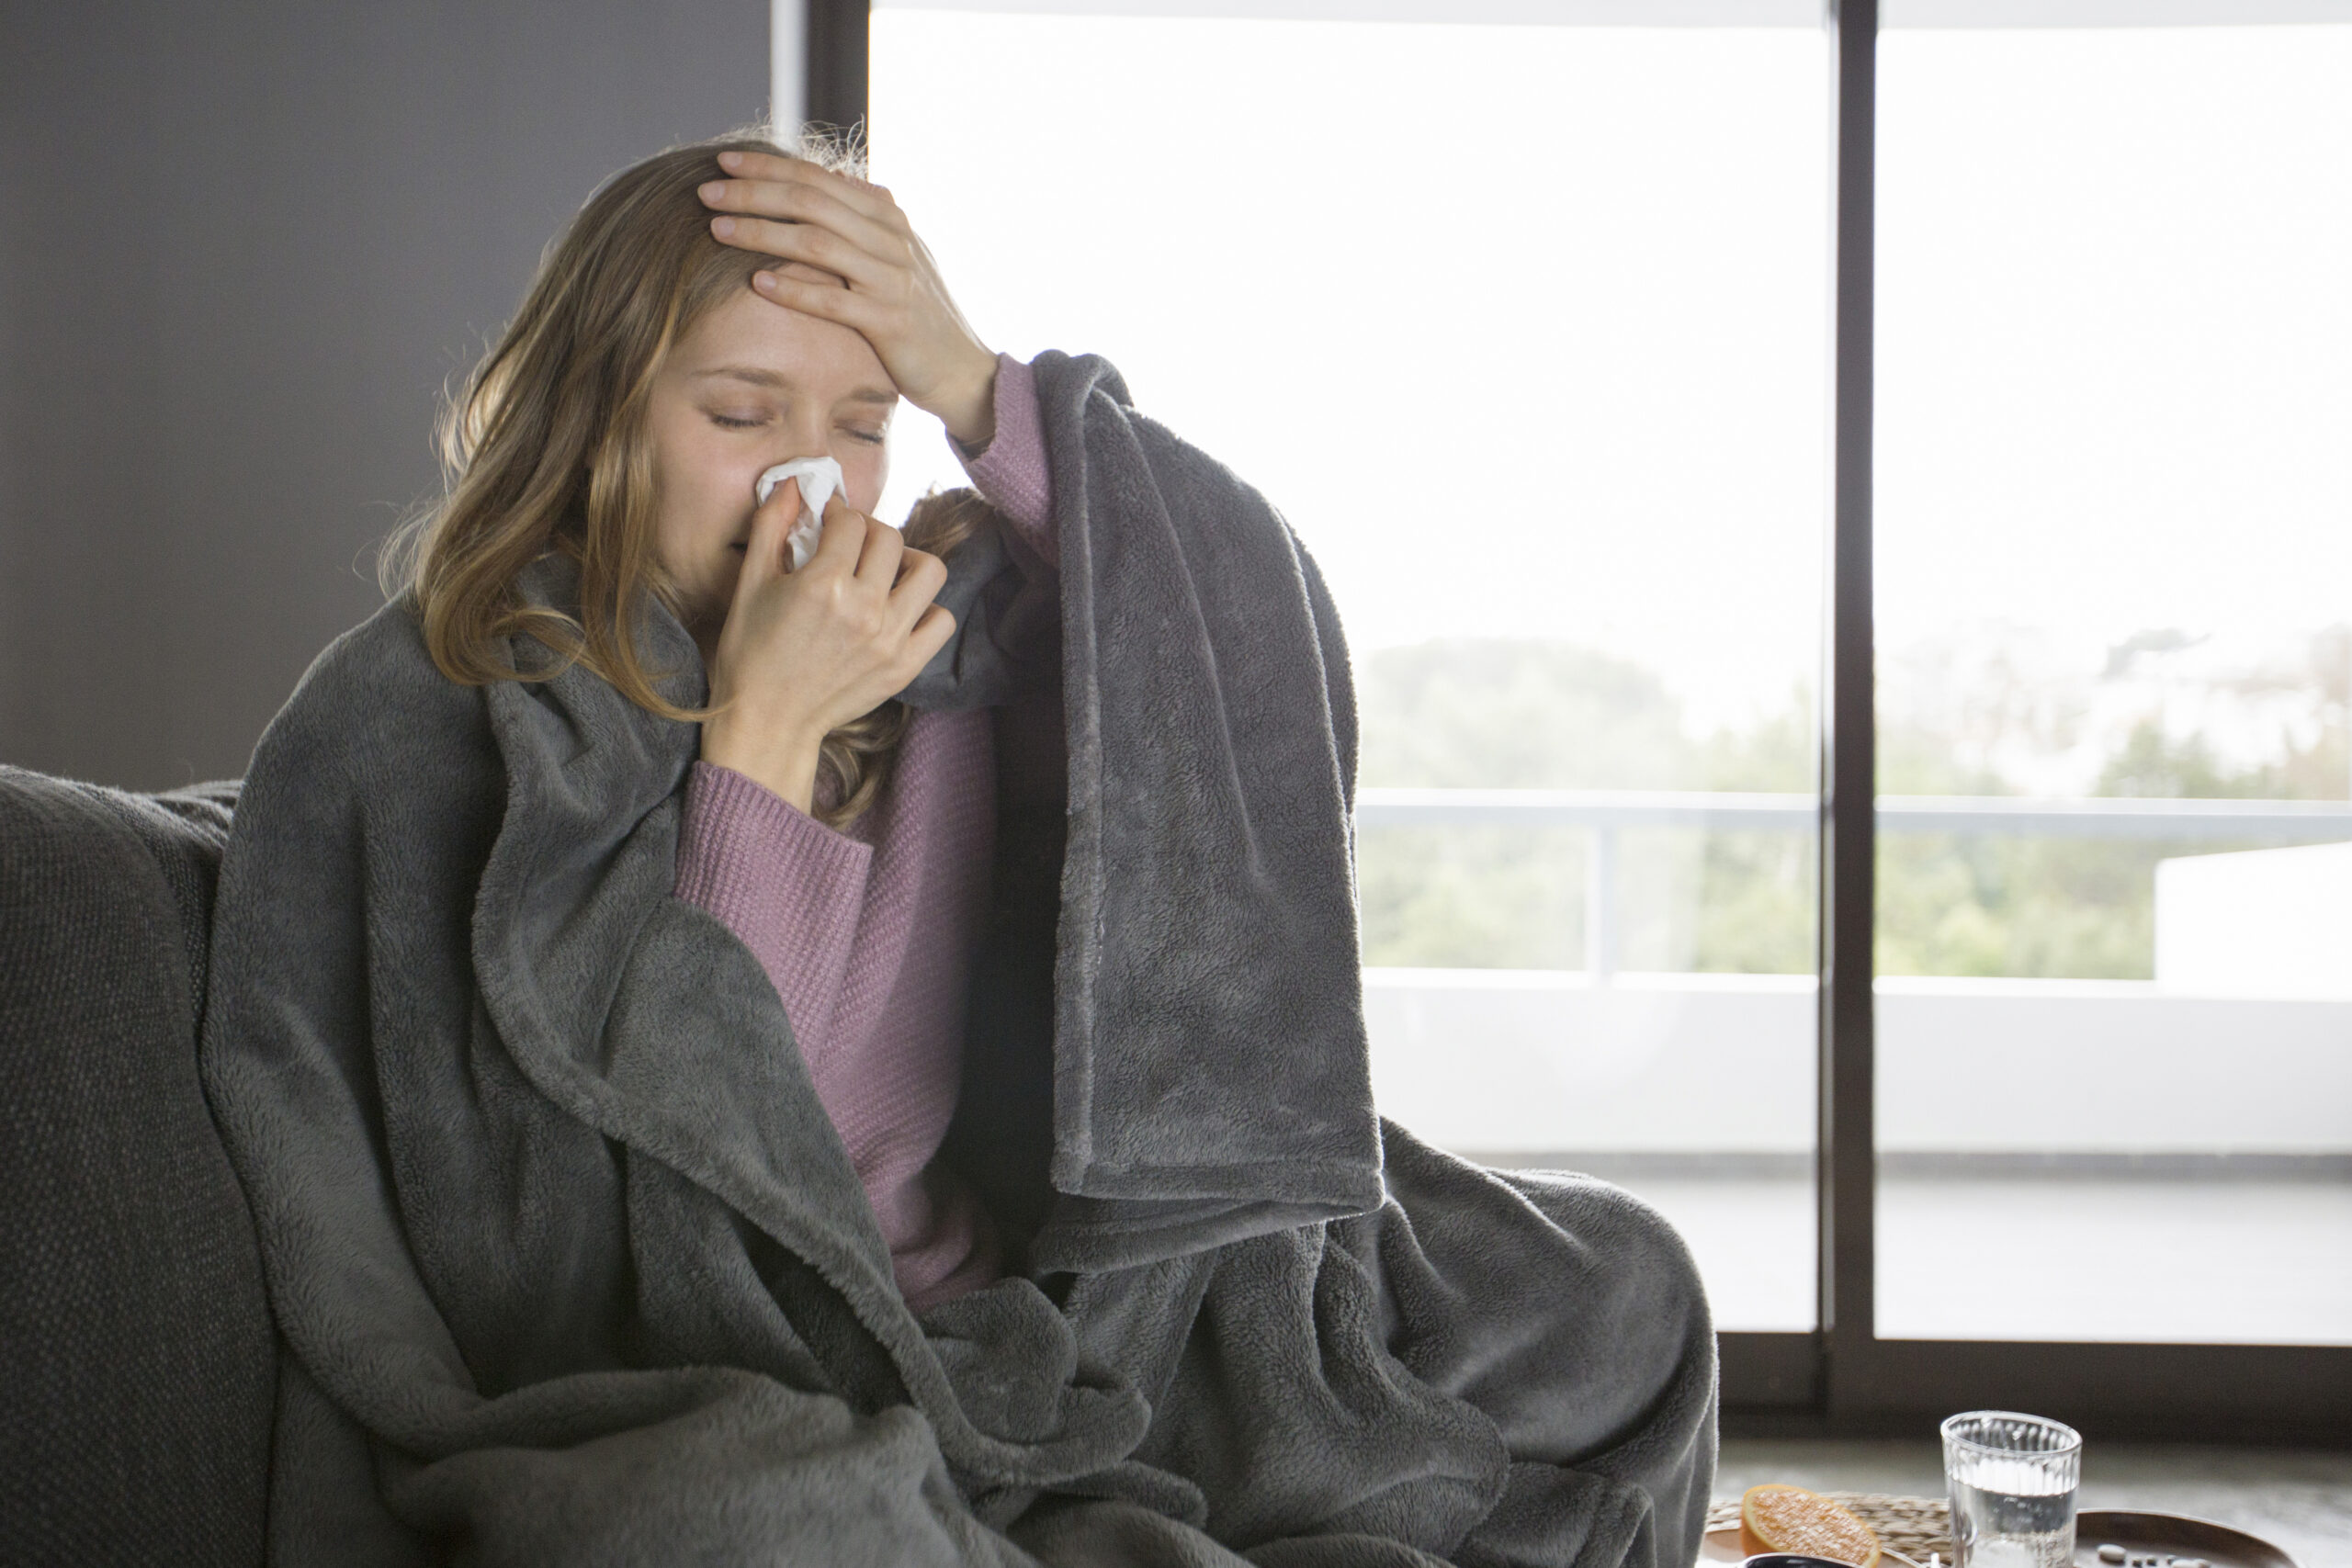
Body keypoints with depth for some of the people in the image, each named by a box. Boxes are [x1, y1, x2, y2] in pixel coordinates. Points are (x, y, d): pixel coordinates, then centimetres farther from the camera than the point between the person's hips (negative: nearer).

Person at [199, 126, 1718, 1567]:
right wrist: (761, 734, -19)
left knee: (1601, 1282, 1)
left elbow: (1276, 656, -6)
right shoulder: (420, 720, -8)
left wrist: (979, 388, -13)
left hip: (1031, 1326, 5)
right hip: (695, 1407, -4)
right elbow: (651, 1148, -15)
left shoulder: (940, 638, 6)